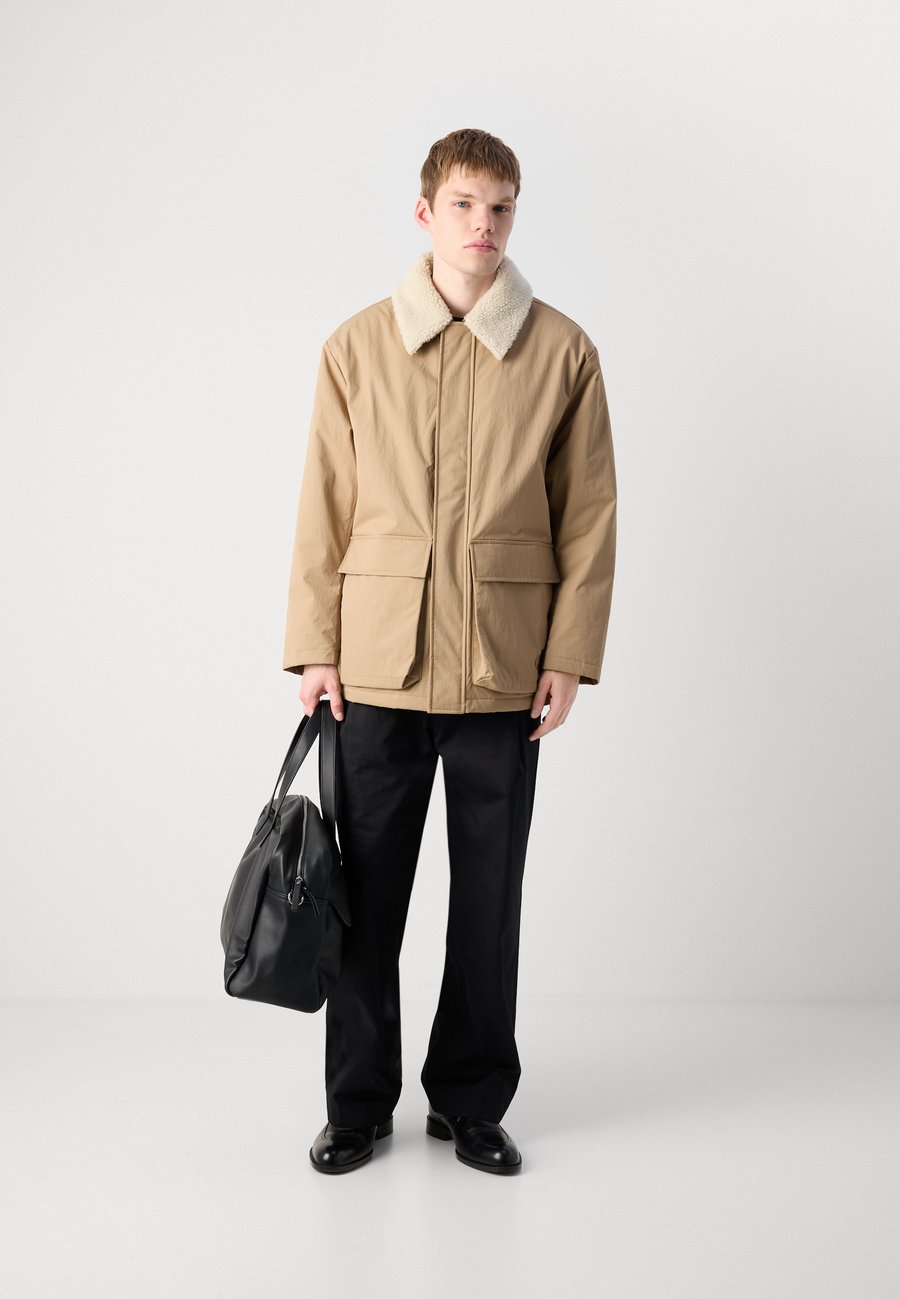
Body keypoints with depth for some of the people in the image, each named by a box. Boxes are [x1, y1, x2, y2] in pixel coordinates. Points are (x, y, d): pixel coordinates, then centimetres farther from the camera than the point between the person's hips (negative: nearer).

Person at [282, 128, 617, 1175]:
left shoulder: (562, 351, 3)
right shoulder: (356, 346, 5)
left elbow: (589, 512, 4)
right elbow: (325, 506, 5)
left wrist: (571, 653, -3)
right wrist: (315, 646, 0)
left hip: (505, 665, 0)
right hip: (377, 657, 0)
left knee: (489, 893, 8)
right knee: (368, 889, 6)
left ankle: (471, 1101, 24)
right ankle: (358, 1104, 22)